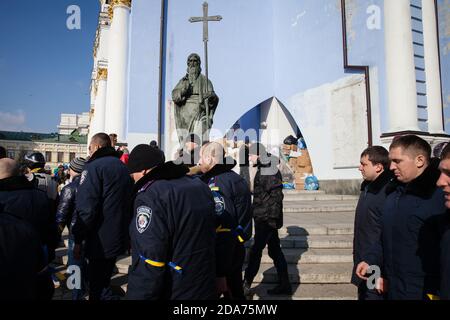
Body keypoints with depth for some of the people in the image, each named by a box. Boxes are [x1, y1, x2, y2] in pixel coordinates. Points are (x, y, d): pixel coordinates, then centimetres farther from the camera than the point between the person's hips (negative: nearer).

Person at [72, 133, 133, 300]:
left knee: (97, 287, 5)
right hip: (119, 239, 8)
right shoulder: (123, 167, 12)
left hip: (101, 241, -8)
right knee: (104, 279, 22)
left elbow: (86, 208, -21)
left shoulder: (94, 167, -13)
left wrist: (78, 239, -13)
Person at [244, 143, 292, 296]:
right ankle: (284, 285, 22)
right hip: (264, 218, 10)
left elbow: (276, 195, -18)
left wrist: (273, 217, -18)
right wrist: (255, 210, 19)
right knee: (275, 250, 13)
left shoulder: (269, 171, -15)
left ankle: (246, 285, 8)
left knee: (256, 250, -2)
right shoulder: (262, 169, 14)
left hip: (266, 218, -10)